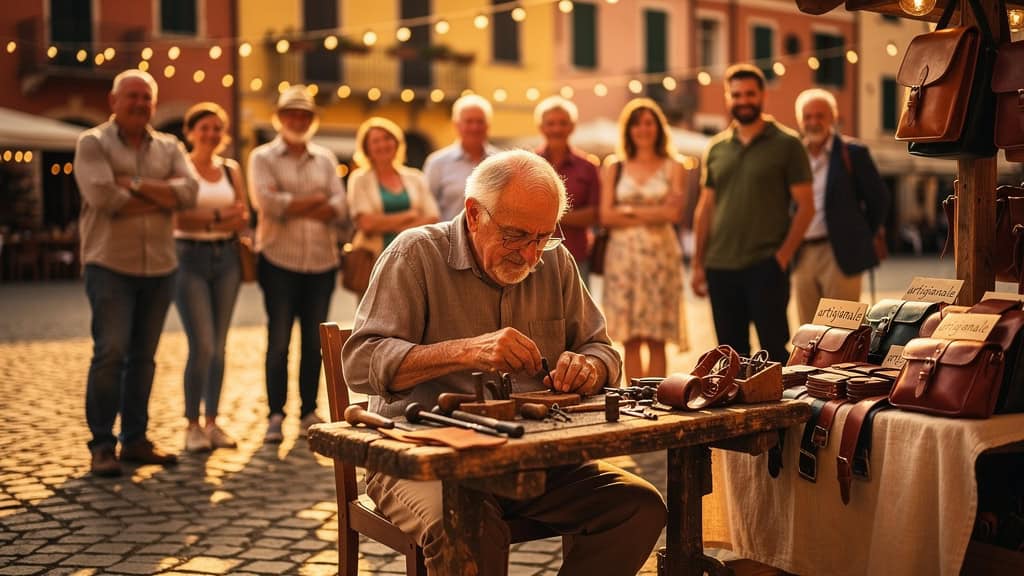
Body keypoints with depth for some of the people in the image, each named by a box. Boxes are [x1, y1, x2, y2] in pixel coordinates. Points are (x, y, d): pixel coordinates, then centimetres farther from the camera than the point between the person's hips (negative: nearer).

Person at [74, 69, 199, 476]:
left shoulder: (169, 147, 13)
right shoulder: (93, 143, 0)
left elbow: (189, 191, -5)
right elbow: (103, 197, -16)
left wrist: (136, 185, -14)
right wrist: (162, 198, -8)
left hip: (160, 266, 5)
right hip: (110, 264, -4)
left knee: (143, 356, 9)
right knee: (111, 352, -9)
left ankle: (135, 439, 18)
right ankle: (102, 445, 0)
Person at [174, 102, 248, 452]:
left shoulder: (231, 169, 12)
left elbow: (244, 217, 8)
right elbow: (177, 217, -11)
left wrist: (222, 220, -13)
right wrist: (219, 218, -18)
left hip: (226, 258, 5)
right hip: (190, 257, -5)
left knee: (219, 346, 7)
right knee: (202, 345, -10)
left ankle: (212, 423, 16)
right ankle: (192, 426, 2)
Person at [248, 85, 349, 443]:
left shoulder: (325, 159, 14)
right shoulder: (263, 157, 4)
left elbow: (340, 208, 0)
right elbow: (266, 201, -13)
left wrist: (291, 205, -12)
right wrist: (315, 200, -8)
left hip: (322, 261, 3)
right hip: (279, 259, -3)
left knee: (314, 341, 8)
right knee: (279, 340, -2)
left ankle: (309, 413, 16)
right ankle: (275, 415, 4)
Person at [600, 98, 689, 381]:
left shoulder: (673, 168, 8)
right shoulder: (614, 169, 11)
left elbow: (674, 213, -6)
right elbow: (606, 216, 0)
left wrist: (629, 211, -3)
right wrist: (653, 213, -5)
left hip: (660, 255, -1)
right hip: (623, 255, 1)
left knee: (656, 340, -2)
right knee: (631, 340, -1)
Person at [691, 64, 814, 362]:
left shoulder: (786, 144, 0)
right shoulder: (716, 148, 11)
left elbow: (805, 206, -3)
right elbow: (705, 209, 13)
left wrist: (783, 255, -12)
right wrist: (698, 264, 8)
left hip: (765, 266, -4)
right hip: (720, 267, 4)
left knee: (774, 347, -3)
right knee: (732, 352, 10)